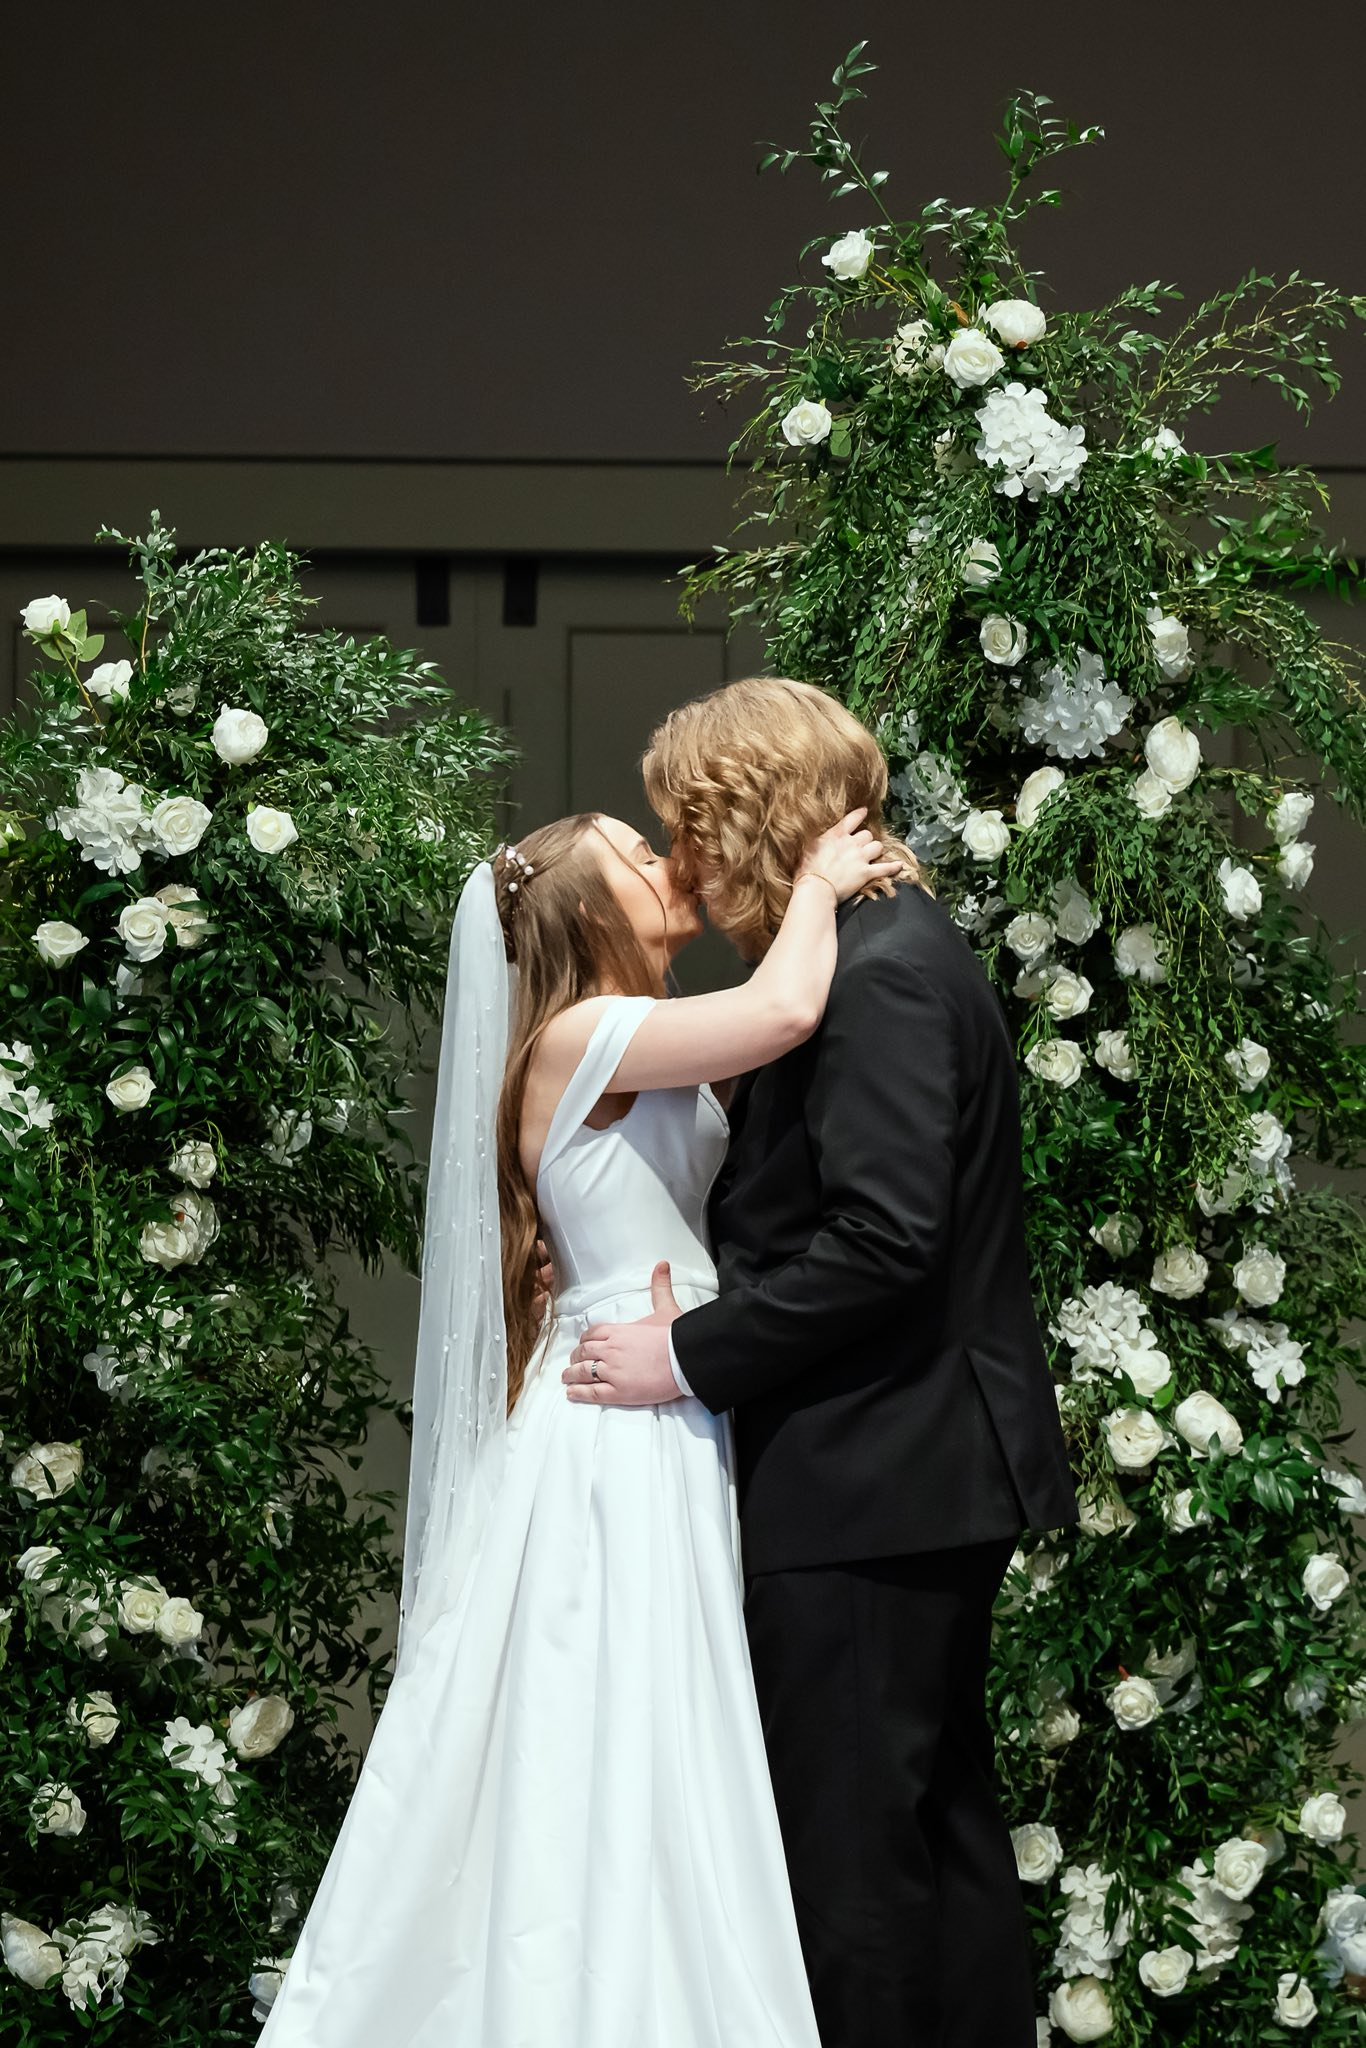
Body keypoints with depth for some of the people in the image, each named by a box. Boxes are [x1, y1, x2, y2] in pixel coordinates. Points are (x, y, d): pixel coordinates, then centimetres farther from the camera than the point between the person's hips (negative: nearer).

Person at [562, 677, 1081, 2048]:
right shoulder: (889, 948, 15)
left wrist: (689, 1355, -18)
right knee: (940, 1818, 17)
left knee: (849, 1849, -5)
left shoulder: (877, 971, -17)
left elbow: (882, 1241, -24)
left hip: (870, 1484, -11)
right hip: (927, 1472, 11)